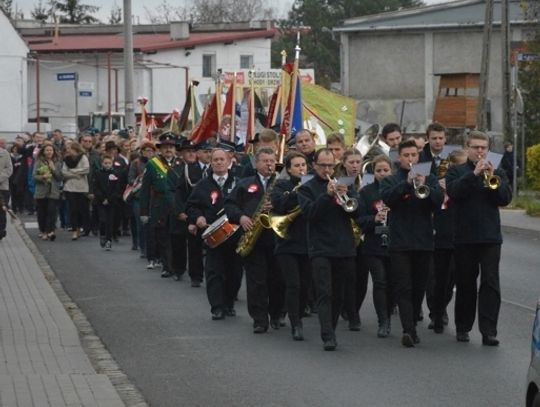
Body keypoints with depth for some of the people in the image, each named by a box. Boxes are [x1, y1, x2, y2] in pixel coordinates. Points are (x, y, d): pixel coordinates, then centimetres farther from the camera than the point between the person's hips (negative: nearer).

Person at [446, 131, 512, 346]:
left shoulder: (497, 173, 11)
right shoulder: (456, 171, 7)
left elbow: (506, 198, -2)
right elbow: (453, 191, -12)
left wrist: (492, 178, -15)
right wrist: (474, 174, -19)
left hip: (490, 237, 1)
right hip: (464, 237, -1)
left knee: (490, 283, -7)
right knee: (465, 284, 7)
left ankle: (489, 331, -11)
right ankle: (462, 328, 17)